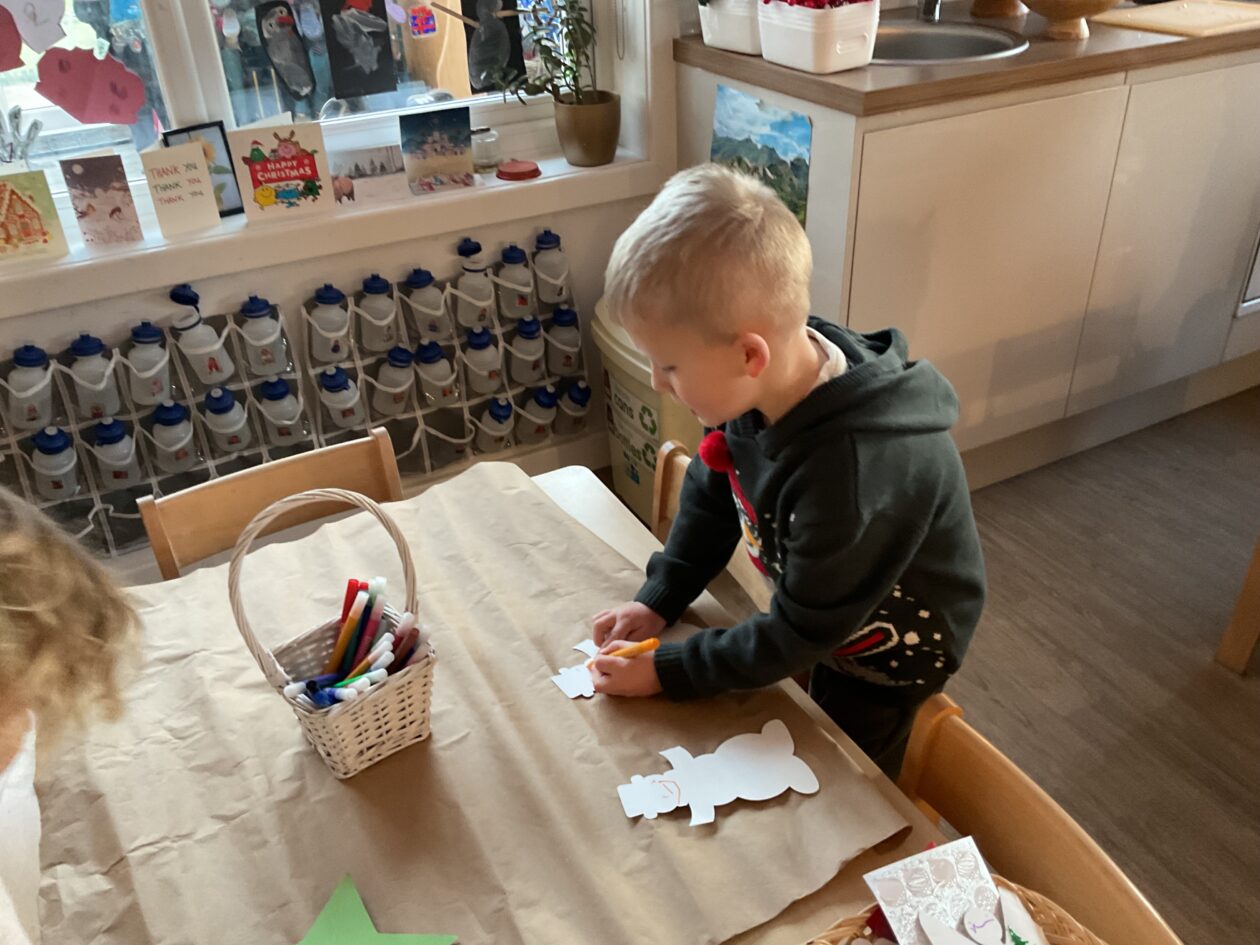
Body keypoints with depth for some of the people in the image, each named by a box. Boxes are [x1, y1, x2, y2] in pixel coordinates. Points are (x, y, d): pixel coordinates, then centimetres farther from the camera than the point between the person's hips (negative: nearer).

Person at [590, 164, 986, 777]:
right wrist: (659, 599, -7)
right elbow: (711, 488, -2)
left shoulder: (855, 472, -43)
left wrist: (666, 671, -23)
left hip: (891, 646, -6)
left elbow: (802, 633, -29)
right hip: (823, 611, 6)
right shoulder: (760, 389, -23)